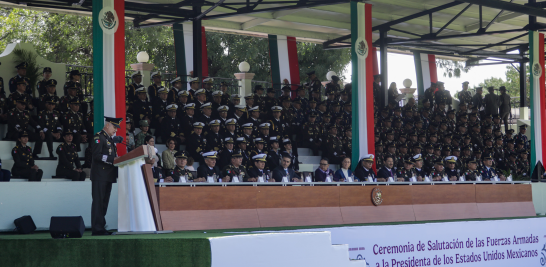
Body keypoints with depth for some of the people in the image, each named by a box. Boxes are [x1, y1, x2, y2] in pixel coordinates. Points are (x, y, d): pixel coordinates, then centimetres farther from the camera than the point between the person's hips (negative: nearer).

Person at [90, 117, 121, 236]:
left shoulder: (110, 139, 22)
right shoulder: (98, 137, -8)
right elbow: (97, 155, -18)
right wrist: (112, 160, -23)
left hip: (108, 176, 9)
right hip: (100, 176, -9)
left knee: (104, 203, 11)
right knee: (98, 202, -8)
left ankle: (101, 227, 16)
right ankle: (97, 229, -9)